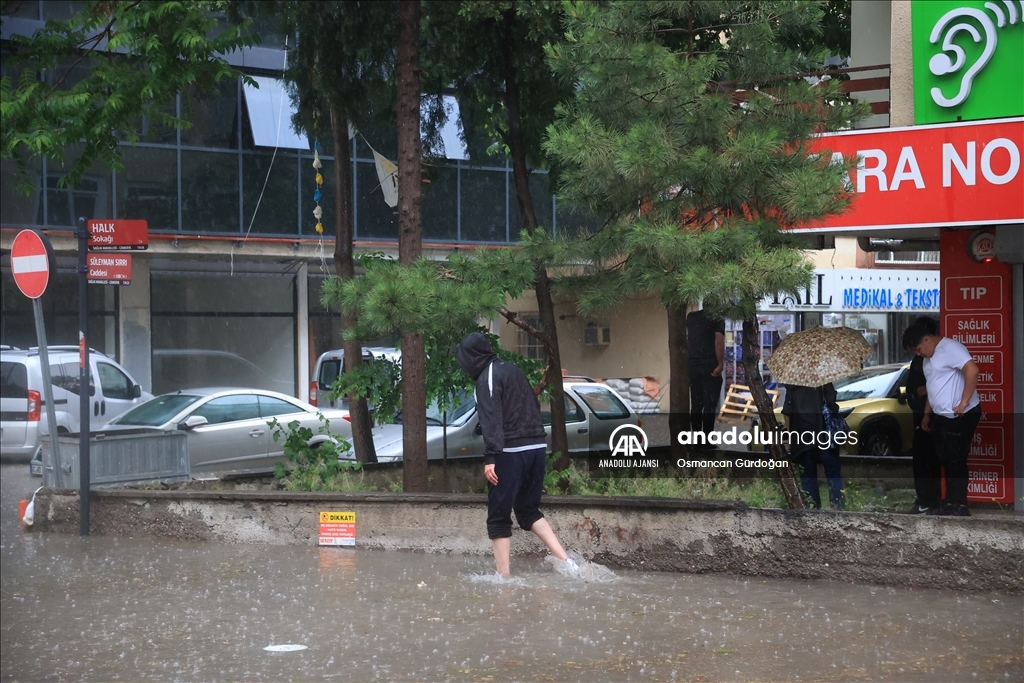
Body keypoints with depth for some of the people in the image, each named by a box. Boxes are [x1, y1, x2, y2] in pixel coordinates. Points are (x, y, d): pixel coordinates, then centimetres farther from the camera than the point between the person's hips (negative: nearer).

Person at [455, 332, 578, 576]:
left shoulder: (488, 377, -7)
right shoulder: (513, 370, 18)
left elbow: (491, 418, -17)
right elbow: (534, 407, 21)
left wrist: (490, 457, -22)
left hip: (511, 452, -8)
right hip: (537, 447, 8)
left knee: (498, 518, 1)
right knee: (528, 511, 18)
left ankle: (503, 576, 0)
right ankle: (566, 561, 5)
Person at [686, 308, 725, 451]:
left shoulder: (691, 317, 11)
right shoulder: (717, 318, -6)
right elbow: (719, 341, -18)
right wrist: (720, 365, -19)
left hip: (693, 365, 5)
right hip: (710, 366, -5)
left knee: (696, 405, 9)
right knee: (710, 405, -2)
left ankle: (696, 441, 7)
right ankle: (706, 442, -7)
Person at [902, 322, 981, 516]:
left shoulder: (950, 348, -15)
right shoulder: (928, 358, 16)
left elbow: (972, 370, -27)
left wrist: (964, 402, -26)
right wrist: (927, 414, 23)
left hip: (960, 416, -10)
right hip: (941, 416, 10)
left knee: (956, 461, -7)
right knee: (946, 460, 12)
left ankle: (960, 506, -3)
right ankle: (951, 503, 19)